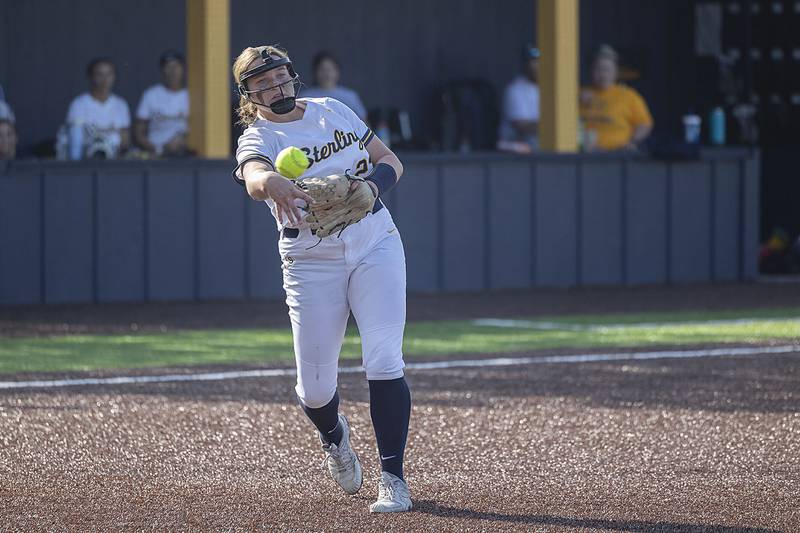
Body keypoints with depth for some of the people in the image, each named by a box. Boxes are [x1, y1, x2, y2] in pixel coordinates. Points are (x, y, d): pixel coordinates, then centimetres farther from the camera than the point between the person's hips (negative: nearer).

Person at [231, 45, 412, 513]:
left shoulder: (333, 111, 8)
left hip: (376, 246, 2)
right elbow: (253, 176, -30)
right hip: (312, 261, -1)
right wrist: (273, 184, -55)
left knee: (384, 361, -14)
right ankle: (334, 436, 38)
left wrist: (375, 182, -12)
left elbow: (389, 159, 11)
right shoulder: (258, 139, -6)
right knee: (315, 387, 1)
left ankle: (394, 478, -10)